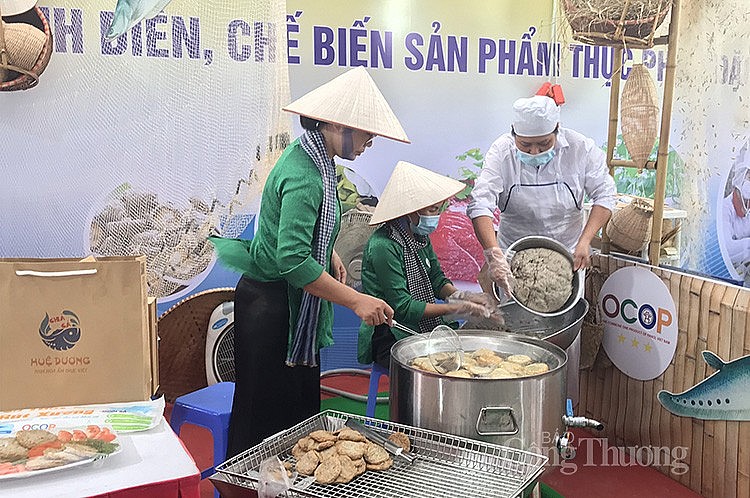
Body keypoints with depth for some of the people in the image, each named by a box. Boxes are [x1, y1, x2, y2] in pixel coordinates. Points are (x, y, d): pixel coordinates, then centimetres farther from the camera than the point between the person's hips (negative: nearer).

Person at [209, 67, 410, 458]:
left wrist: (331, 257, 13)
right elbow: (293, 260, -33)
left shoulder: (313, 158, 7)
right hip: (271, 305, -10)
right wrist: (356, 301, -31)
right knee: (267, 416, 3)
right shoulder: (304, 176, -25)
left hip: (292, 306, 10)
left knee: (302, 407, 18)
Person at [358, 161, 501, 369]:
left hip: (427, 329, 8)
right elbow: (402, 308, -19)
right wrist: (457, 308, -18)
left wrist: (462, 296, -9)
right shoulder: (384, 246, -21)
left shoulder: (420, 236, 6)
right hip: (393, 341, -8)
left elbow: (437, 279, 13)